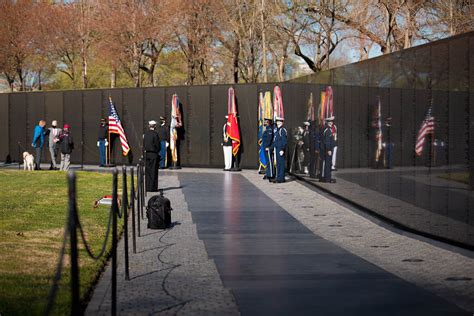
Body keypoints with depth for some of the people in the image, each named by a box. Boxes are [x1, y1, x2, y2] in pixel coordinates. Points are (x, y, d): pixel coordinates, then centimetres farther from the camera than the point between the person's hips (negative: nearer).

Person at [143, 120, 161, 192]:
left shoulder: (145, 134, 5)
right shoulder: (155, 134, -13)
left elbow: (144, 145, 9)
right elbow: (158, 145, -10)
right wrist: (157, 151, 7)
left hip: (147, 154, 6)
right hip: (154, 154, -6)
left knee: (147, 171, 10)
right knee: (153, 171, -1)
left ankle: (147, 187, 13)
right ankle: (153, 188, -1)